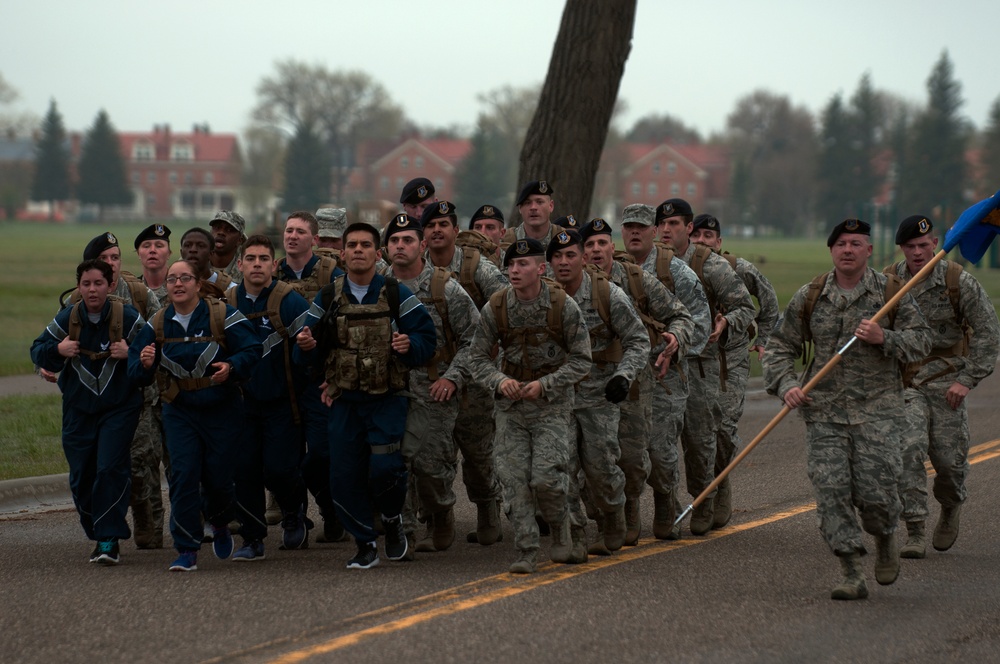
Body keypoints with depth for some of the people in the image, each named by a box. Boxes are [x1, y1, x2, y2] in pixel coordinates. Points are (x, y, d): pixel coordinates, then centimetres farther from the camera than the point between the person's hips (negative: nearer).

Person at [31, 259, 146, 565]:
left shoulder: (128, 317, -8)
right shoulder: (67, 319, -1)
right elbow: (38, 352, 7)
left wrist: (130, 353, -21)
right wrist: (58, 350, -14)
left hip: (119, 407, -4)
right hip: (78, 410, 4)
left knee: (110, 468, -17)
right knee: (81, 477, 5)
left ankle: (109, 540, -14)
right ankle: (99, 535, 22)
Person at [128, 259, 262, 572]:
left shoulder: (222, 316, -9)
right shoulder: (157, 324, 2)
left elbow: (252, 350, -10)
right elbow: (135, 368, 6)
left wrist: (231, 366, -29)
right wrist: (144, 364, -18)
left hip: (222, 411, -2)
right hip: (179, 411, 2)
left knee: (218, 478, 3)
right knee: (183, 475, -11)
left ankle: (220, 524, 38)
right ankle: (187, 550, -6)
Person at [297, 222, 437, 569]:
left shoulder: (397, 295, -2)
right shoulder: (327, 298, 6)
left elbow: (427, 339, -1)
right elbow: (316, 350, 13)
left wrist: (409, 346, -23)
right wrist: (307, 345, -10)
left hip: (387, 400, -3)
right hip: (344, 401, 3)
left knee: (384, 467, -16)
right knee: (344, 475, -1)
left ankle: (392, 519, 16)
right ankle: (366, 545, 15)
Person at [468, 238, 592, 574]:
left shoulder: (563, 306, -10)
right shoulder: (495, 309, -4)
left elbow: (581, 359, -3)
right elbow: (478, 358, 4)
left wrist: (545, 385, -15)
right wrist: (499, 380, -17)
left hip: (551, 402, -3)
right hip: (510, 402, 3)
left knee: (545, 477, -13)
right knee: (514, 479, -4)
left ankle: (560, 527, 17)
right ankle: (526, 552, 3)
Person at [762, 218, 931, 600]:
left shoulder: (891, 293, 3)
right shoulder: (809, 298, 7)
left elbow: (921, 341, 4)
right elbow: (780, 347, 12)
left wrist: (884, 338, -14)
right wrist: (785, 385, -5)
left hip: (877, 410, -2)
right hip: (823, 412, 2)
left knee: (875, 492, -7)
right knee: (830, 490, -8)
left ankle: (885, 540, 27)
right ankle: (853, 576, -3)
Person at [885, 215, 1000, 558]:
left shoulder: (958, 281, -8)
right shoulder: (888, 281, 0)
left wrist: (968, 379, -11)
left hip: (945, 381, -1)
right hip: (902, 382, 1)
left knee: (950, 458, -1)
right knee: (908, 449, -17)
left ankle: (951, 506, 34)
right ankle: (915, 532, -12)